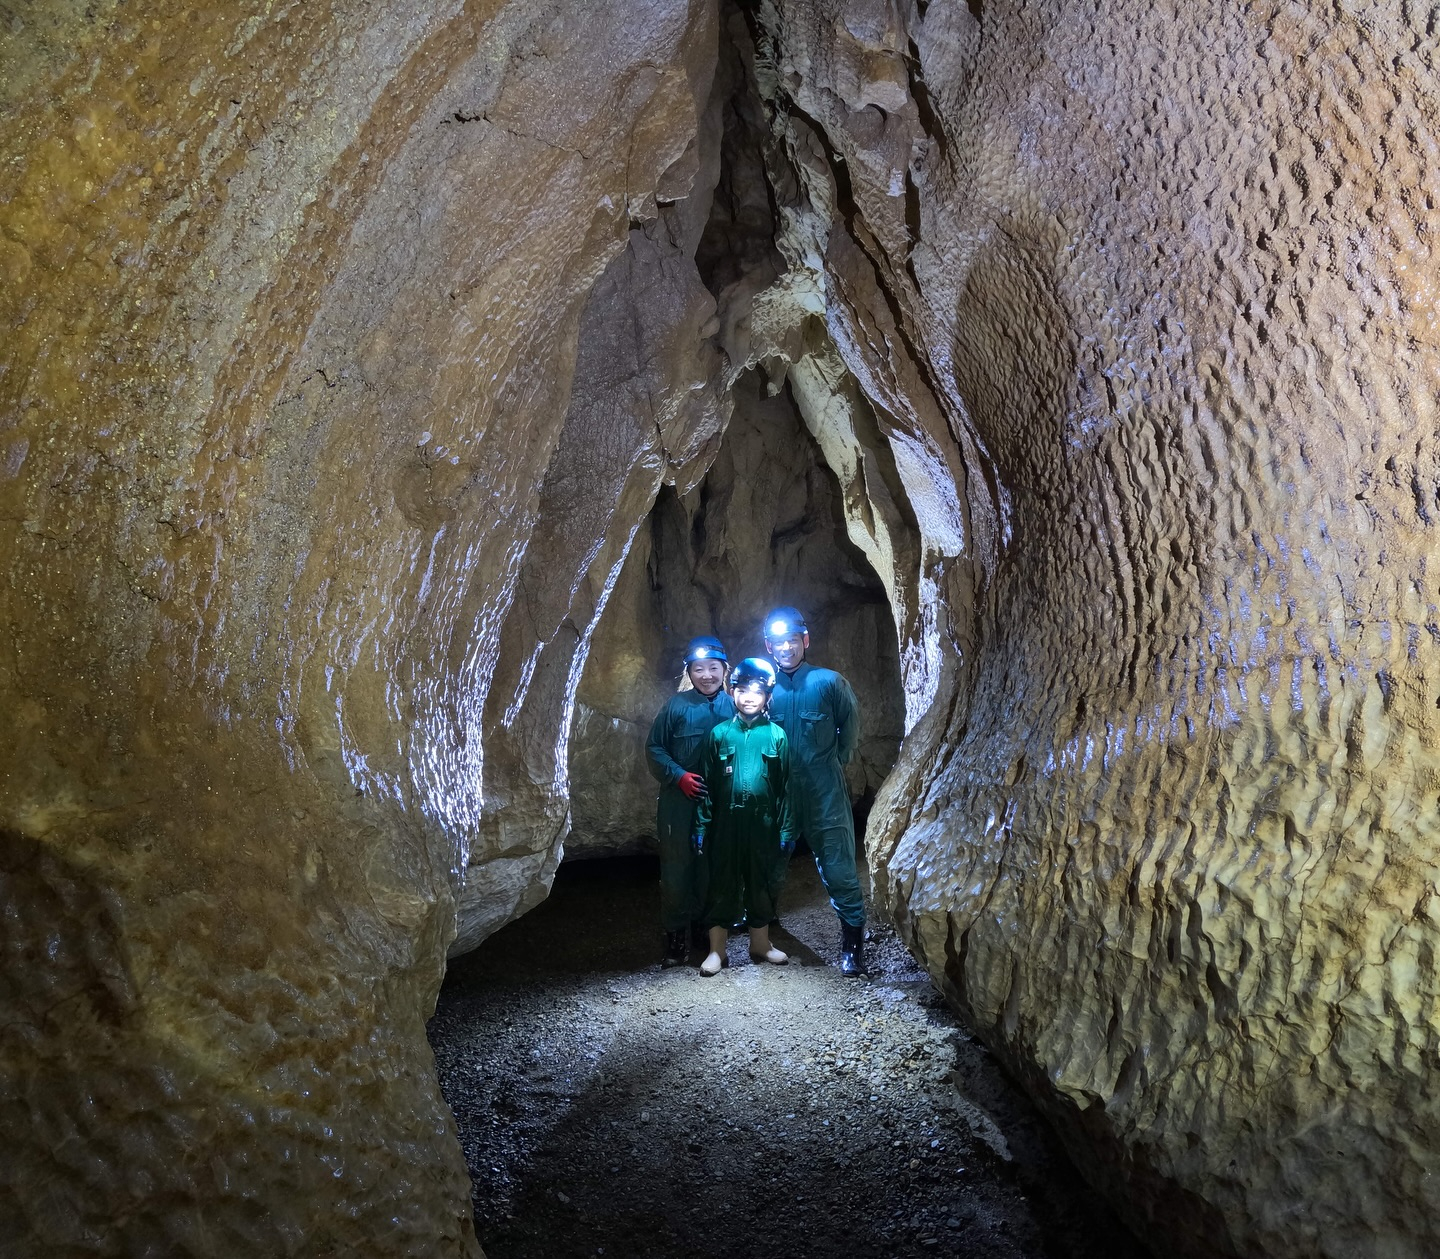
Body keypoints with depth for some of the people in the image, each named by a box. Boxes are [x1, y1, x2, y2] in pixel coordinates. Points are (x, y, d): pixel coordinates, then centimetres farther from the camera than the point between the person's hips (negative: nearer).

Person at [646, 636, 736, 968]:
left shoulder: (734, 706, 3)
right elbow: (655, 749, 0)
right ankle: (676, 935, 14)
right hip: (680, 803, -2)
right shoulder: (676, 706, -4)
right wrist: (679, 776, -12)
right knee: (677, 865, 3)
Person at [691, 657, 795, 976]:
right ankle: (717, 950, 15)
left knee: (760, 883, 12)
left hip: (762, 823, 1)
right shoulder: (720, 733, 2)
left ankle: (760, 944, 28)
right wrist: (701, 826, 0)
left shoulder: (776, 735, 2)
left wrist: (786, 829, 1)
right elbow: (706, 784, 3)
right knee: (722, 884, 4)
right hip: (725, 821, 0)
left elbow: (785, 786, 4)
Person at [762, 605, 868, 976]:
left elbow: (849, 727, 6)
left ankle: (853, 945, 11)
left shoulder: (828, 682, -8)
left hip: (824, 796, -3)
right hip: (776, 796, 3)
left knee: (838, 870, -1)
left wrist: (834, 764, 8)